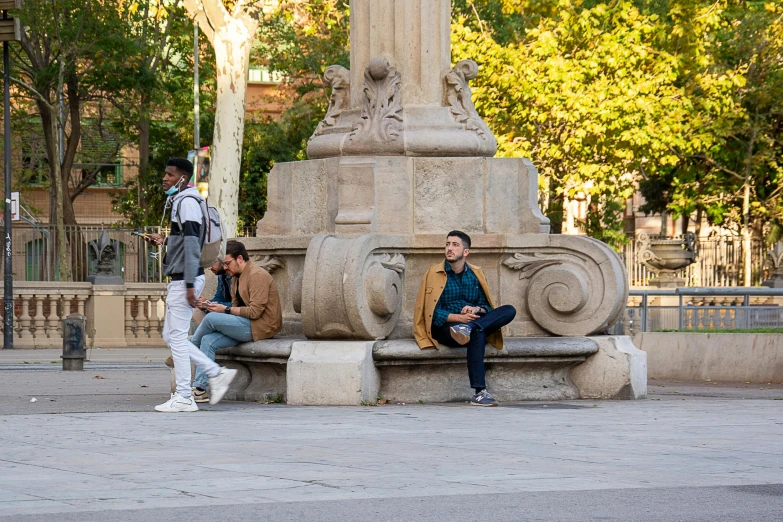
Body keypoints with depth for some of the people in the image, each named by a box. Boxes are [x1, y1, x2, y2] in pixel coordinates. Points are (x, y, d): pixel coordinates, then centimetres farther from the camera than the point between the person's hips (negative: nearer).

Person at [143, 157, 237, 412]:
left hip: (185, 280, -10)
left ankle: (183, 398, -3)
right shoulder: (178, 201, 17)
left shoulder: (187, 202, -14)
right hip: (178, 280, 10)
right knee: (171, 336, 12)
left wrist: (190, 285, -23)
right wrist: (163, 241, 17)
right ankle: (217, 374, 14)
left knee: (177, 337, -6)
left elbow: (192, 243, -20)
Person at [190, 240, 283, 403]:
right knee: (208, 341, -10)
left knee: (211, 318, -21)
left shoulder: (257, 276, -14)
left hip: (259, 327, -10)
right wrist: (219, 308, -1)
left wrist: (226, 310, -17)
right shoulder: (236, 277, 17)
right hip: (246, 326, 10)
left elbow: (255, 311, -21)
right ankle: (200, 388, -13)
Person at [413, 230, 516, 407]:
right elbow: (433, 312, -6)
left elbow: (487, 307, 13)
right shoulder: (434, 274, 3)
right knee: (477, 333, -38)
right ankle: (479, 393, -45)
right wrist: (459, 317, -20)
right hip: (444, 328, -4)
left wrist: (476, 310, -11)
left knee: (509, 311, -19)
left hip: (476, 321, 4)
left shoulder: (477, 274, 14)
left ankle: (468, 328, -39)